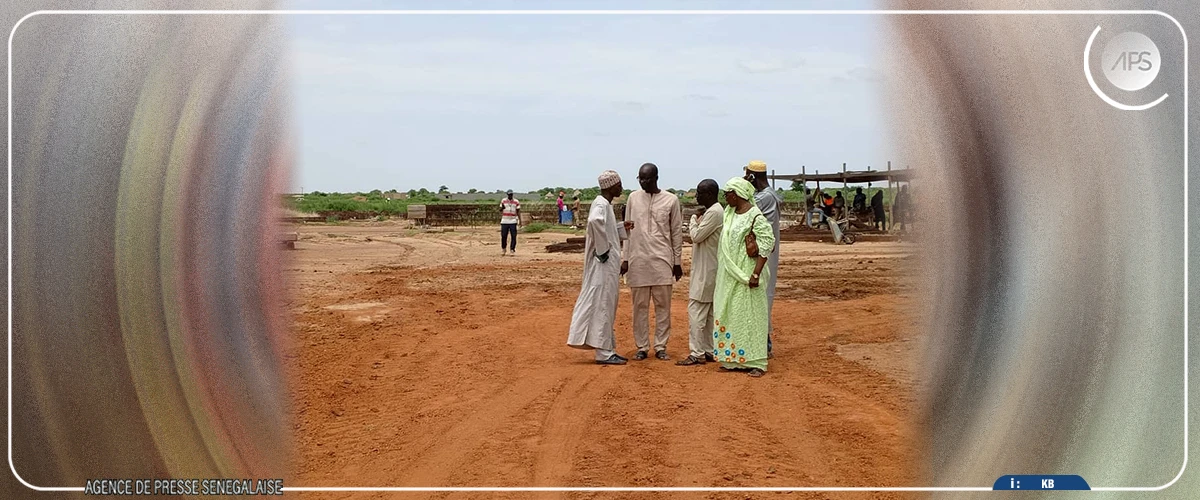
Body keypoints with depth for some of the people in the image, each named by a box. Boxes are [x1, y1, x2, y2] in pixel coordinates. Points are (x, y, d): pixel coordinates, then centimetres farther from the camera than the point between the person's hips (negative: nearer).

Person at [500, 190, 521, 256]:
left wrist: (520, 220, 1)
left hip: (513, 221, -1)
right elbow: (500, 210, 9)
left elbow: (518, 211, 6)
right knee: (503, 236, 0)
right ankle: (503, 249, 15)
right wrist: (502, 208, -15)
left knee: (514, 236, -6)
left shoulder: (516, 202, 3)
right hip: (504, 221, 1)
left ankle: (512, 249, 0)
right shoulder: (503, 201, 6)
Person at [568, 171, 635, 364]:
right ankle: (604, 352, -2)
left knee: (606, 306, 13)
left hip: (608, 264, 10)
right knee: (602, 305, -5)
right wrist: (603, 250, -29)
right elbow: (595, 221, -37)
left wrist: (622, 228, 12)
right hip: (603, 264, -10)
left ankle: (607, 349, 18)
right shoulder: (601, 204, -15)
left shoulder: (604, 204, 15)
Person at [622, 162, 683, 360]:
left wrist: (677, 262, 3)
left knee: (663, 305, 1)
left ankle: (661, 346, 8)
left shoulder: (670, 200, 1)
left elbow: (677, 232, 4)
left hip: (662, 260, -1)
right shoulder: (634, 198, 6)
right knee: (640, 306, 4)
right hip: (638, 260, 1)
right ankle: (642, 347, 11)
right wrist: (625, 258, 5)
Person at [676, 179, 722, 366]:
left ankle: (697, 354, -10)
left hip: (706, 271, -10)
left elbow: (696, 236, -18)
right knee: (708, 312, 12)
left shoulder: (713, 213, -18)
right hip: (707, 270, 10)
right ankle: (708, 351, 16)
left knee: (696, 310, -9)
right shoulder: (713, 211, 14)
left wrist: (694, 218, -5)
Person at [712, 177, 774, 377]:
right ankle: (732, 359, 18)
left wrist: (756, 274, -22)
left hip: (745, 274, -8)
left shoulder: (755, 216, -15)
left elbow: (767, 244, -17)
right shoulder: (729, 213, 9)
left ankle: (756, 363, 1)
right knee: (728, 315, 10)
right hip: (728, 275, 8)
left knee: (749, 316, -4)